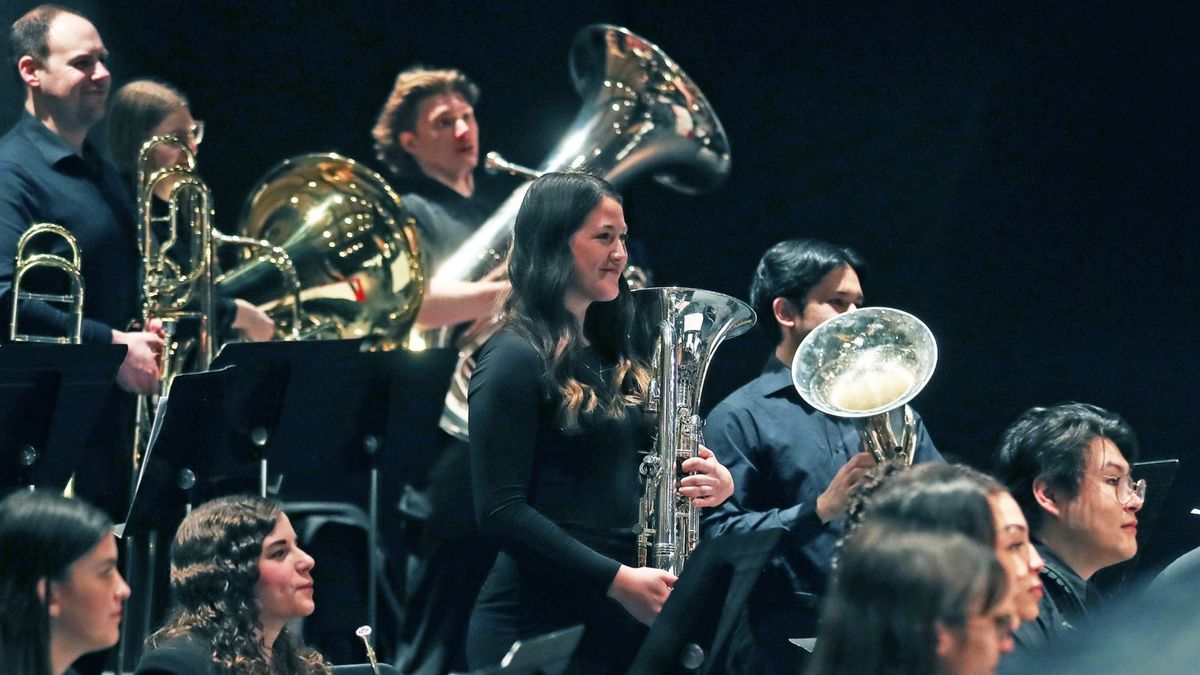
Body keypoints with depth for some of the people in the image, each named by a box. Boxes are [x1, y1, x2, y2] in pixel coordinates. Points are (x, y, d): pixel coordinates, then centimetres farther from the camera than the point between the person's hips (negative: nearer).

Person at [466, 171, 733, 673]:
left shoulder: (613, 359, 16)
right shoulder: (516, 360, -8)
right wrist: (618, 580, -21)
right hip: (541, 624, -8)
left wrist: (712, 486, 0)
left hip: (624, 621, 8)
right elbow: (502, 513, -15)